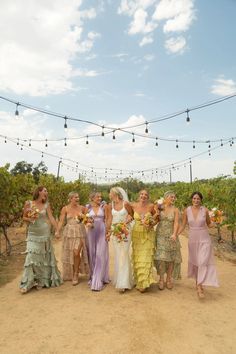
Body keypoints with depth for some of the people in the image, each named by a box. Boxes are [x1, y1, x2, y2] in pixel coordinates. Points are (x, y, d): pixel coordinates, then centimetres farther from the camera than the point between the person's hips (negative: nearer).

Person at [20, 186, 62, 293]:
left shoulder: (46, 205, 1)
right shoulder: (28, 203, -3)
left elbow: (51, 218, -6)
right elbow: (24, 217, 5)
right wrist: (30, 219, -17)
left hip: (45, 234, 2)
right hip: (33, 234, -2)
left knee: (45, 257, 7)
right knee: (31, 256, -5)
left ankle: (42, 281, 22)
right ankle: (27, 283, 7)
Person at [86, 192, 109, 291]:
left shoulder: (103, 207, 3)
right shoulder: (88, 208, 4)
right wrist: (87, 224, -12)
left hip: (101, 232, -1)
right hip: (91, 232, 1)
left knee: (100, 255, -5)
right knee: (92, 254, 8)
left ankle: (98, 281, 0)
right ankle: (93, 277, 24)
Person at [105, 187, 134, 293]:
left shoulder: (125, 204, -7)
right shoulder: (110, 205, 6)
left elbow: (132, 215, 3)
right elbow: (109, 219, 7)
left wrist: (125, 222, -12)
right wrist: (108, 232, 4)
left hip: (125, 231, -4)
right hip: (115, 232, 4)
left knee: (123, 255, -6)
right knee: (118, 255, 9)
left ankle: (123, 283, -1)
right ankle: (120, 279, 25)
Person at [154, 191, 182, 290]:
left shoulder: (175, 210, -1)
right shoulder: (159, 208, 0)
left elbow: (176, 223, -12)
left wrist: (174, 234, -26)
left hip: (171, 236, 1)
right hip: (160, 235, 0)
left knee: (170, 257, 7)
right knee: (161, 257, -3)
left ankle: (169, 279, 23)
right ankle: (161, 279, 11)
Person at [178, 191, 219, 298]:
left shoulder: (205, 210, -7)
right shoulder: (187, 211, -4)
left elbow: (209, 224, 7)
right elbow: (183, 226, 3)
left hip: (204, 239, -2)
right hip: (192, 239, 2)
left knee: (203, 262, -9)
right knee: (194, 261, 14)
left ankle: (200, 287, -4)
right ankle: (197, 281, 34)